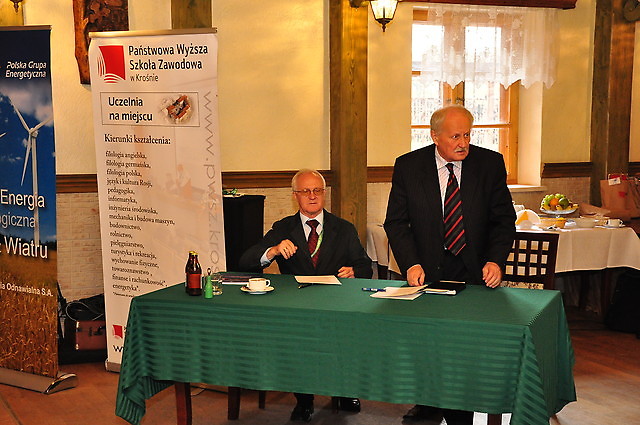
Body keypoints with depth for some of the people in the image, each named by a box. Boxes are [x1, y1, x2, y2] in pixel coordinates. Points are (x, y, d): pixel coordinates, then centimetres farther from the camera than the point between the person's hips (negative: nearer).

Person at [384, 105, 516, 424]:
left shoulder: (490, 163, -4)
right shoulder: (408, 166, -5)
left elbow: (503, 219, -1)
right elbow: (396, 222, -4)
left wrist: (495, 260, -16)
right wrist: (410, 263, -17)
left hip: (474, 270, 0)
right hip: (428, 271, 1)